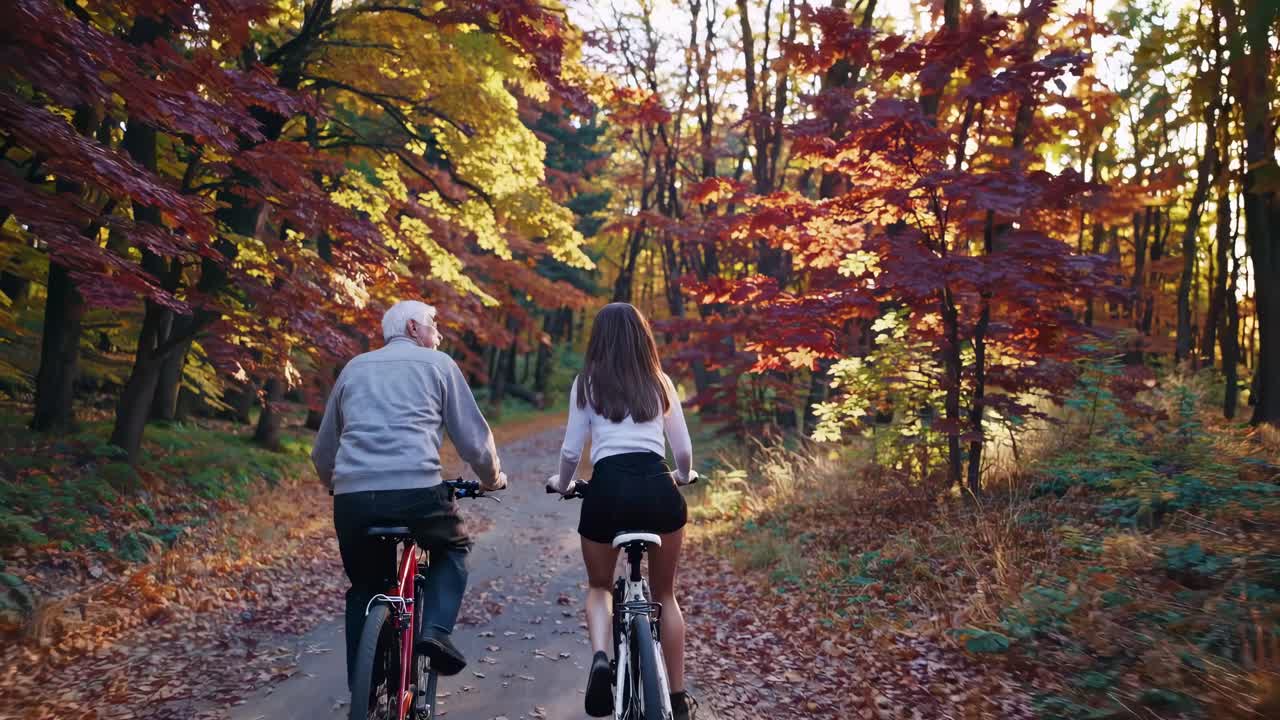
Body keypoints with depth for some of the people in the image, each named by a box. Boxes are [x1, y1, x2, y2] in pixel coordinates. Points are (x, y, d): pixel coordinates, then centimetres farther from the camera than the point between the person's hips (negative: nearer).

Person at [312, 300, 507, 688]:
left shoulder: (354, 367, 24)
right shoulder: (437, 364, 13)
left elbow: (323, 452, 28)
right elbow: (473, 438, 10)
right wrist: (492, 477, 29)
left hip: (352, 496, 4)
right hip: (417, 491, -3)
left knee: (364, 588, 23)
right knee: (453, 548, 26)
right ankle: (434, 630, 4)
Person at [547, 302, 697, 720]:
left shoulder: (587, 383, 9)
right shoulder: (660, 382, 14)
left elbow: (571, 451, 8)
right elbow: (684, 451, 16)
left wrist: (562, 484, 29)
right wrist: (682, 478, 38)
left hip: (607, 488, -1)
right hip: (658, 487, 1)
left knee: (599, 587, 23)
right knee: (664, 594, 21)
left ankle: (600, 657, -5)